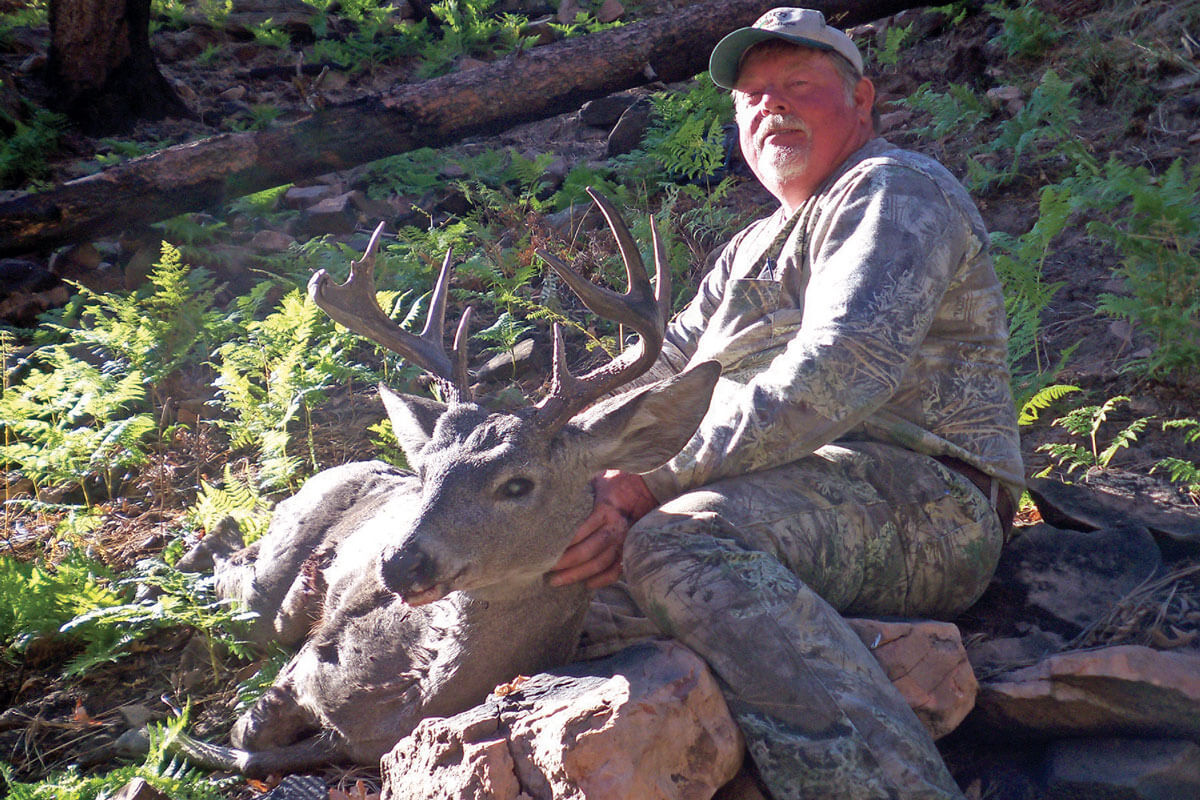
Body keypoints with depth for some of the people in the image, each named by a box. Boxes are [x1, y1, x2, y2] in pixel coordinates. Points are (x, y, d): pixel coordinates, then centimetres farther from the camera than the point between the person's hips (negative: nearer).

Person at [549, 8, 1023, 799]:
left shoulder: (893, 191, 2)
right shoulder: (752, 251, 32)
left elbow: (846, 365, -17)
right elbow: (655, 376, 23)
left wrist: (657, 482, -24)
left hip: (910, 503, -8)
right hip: (790, 506, 9)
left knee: (680, 545, -36)